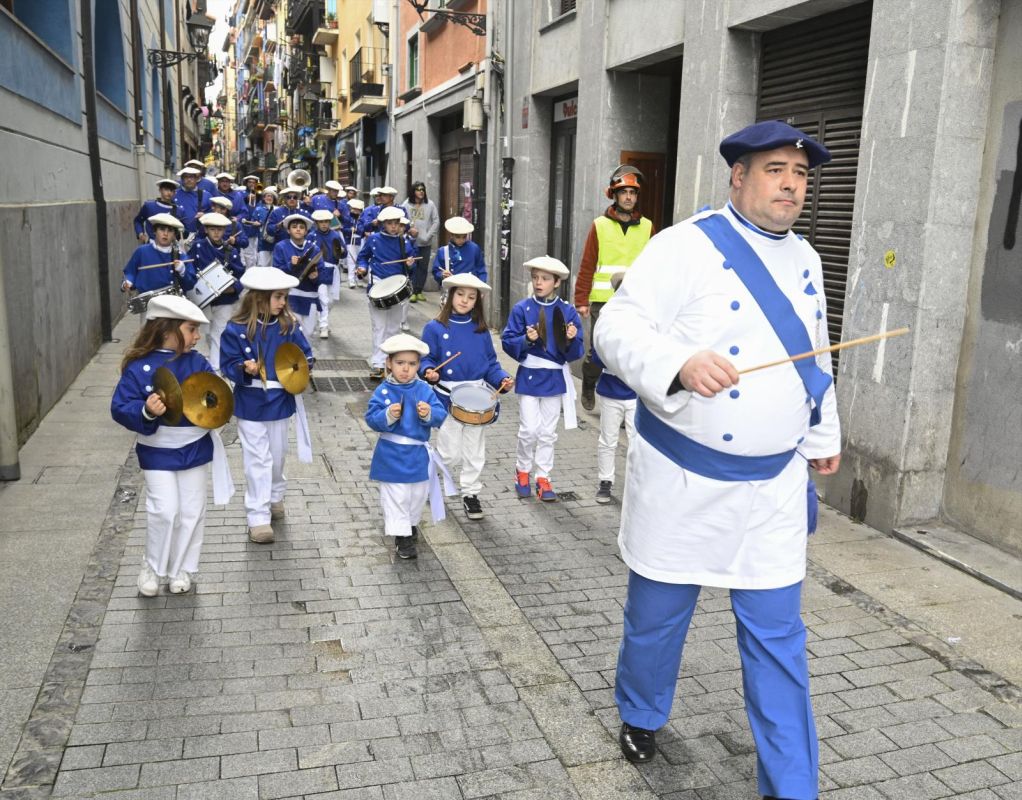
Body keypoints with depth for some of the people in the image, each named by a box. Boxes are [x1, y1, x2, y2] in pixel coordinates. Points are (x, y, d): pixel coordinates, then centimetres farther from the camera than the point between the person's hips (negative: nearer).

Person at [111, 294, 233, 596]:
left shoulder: (197, 363, -2)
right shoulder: (139, 367, -13)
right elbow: (120, 408, -13)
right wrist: (146, 412, -32)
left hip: (195, 447, 4)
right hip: (158, 451, -3)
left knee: (192, 512, 9)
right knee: (164, 510, -8)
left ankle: (181, 570, 26)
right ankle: (153, 566, 17)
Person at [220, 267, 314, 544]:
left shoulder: (288, 326, -4)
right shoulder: (236, 330, -14)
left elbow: (305, 353, 5)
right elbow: (228, 364, -10)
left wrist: (304, 368, -16)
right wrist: (245, 369, -29)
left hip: (281, 401, 4)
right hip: (251, 404, -4)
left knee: (278, 455, 19)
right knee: (258, 460, 0)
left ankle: (275, 498, 42)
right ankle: (258, 516, 8)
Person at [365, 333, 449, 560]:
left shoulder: (424, 390, -3)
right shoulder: (382, 391, -10)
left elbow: (440, 415, -8)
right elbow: (371, 418, -14)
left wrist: (429, 414, -29)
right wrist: (388, 416, -32)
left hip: (418, 455, 3)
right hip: (392, 456, -3)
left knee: (418, 494, 19)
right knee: (395, 497, 4)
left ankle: (411, 522, 44)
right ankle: (402, 536, 15)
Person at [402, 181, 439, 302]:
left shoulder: (430, 204, 2)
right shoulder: (407, 204, 1)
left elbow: (436, 221, 2)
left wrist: (429, 235, -7)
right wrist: (409, 229, -14)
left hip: (425, 242, 1)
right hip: (411, 241, -1)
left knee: (423, 267, 5)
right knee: (412, 267, -1)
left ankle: (419, 291, 15)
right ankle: (413, 291, 5)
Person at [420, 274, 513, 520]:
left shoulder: (481, 330, 5)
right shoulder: (435, 328, -4)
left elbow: (491, 362, 8)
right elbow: (426, 358, -1)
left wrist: (502, 379, -9)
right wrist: (429, 372, -22)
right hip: (448, 399, -3)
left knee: (475, 453, 11)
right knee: (451, 455, -2)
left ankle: (470, 493, 28)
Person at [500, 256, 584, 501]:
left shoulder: (568, 311, -2)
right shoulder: (522, 309, -4)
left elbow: (576, 352, -2)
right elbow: (508, 342, -5)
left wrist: (571, 339, -23)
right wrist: (527, 340, -22)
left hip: (555, 378, 1)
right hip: (529, 377, -1)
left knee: (548, 432, 10)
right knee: (529, 429, -1)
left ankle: (543, 478, 22)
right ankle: (522, 470, 24)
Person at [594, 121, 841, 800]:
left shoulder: (805, 259, 10)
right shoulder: (687, 245, -11)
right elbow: (618, 326, -18)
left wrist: (822, 436, 31)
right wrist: (680, 362, -37)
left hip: (774, 485, 5)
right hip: (683, 478, -4)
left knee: (778, 637, 9)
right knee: (658, 614, 14)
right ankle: (641, 717, 44)